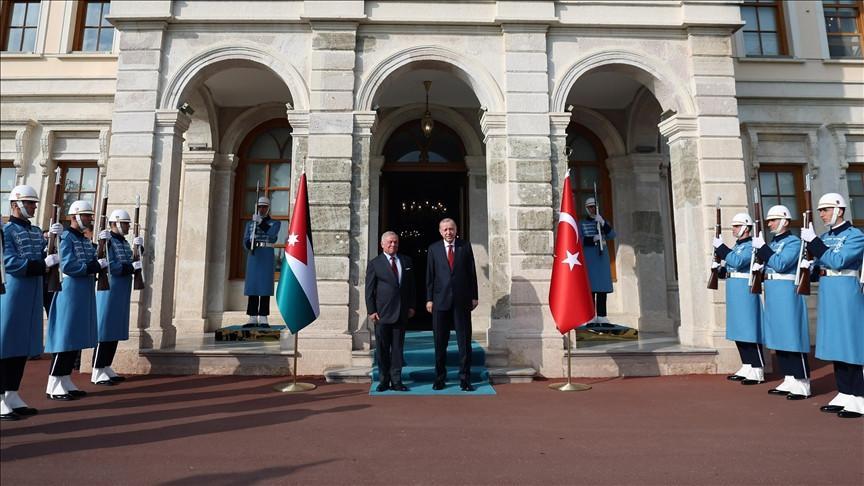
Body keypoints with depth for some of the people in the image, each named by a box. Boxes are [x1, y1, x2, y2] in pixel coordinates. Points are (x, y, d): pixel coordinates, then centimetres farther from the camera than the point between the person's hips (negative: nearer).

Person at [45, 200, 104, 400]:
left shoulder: (86, 240, 14)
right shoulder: (66, 237, -10)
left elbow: (95, 260, 8)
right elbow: (68, 266, -19)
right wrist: (96, 266, -17)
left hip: (85, 295, 8)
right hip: (70, 295, -8)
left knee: (77, 339, 11)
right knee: (65, 338, -4)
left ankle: (65, 381, 20)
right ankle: (53, 386, 5)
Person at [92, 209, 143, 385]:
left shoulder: (125, 243, 14)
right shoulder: (107, 241, -11)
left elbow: (133, 261, 11)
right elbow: (110, 266, -20)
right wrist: (132, 266, -18)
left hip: (122, 294, 8)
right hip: (109, 292, -8)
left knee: (116, 330, 12)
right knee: (104, 330, -3)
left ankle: (106, 367, 20)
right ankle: (97, 372, 3)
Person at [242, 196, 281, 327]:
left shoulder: (275, 223, 5)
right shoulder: (250, 224, 15)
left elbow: (272, 234, -17)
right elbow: (245, 241, 6)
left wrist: (260, 221, -17)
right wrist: (250, 245, -17)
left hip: (267, 257, -3)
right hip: (253, 257, 3)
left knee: (265, 287, -7)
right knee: (252, 287, 0)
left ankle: (263, 319, -3)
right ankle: (252, 319, 5)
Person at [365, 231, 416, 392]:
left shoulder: (406, 261, 10)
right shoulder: (374, 263, 0)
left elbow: (411, 285, 13)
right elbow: (369, 290, -2)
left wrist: (411, 306, 6)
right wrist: (371, 311, -7)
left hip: (401, 312, 3)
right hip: (382, 313, -3)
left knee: (398, 347, 7)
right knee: (382, 348, 6)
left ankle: (396, 380, 15)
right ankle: (384, 380, 18)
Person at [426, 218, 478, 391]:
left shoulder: (465, 246, 6)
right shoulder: (433, 249, 7)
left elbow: (472, 272, 6)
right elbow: (430, 276, 5)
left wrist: (474, 296, 3)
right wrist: (429, 299, 0)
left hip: (462, 300, 0)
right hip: (440, 300, 0)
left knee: (464, 341, 3)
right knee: (440, 343, 7)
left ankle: (465, 379, 12)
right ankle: (440, 378, 18)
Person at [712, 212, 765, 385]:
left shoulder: (751, 246, -10)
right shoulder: (736, 246, 17)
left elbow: (738, 262, -25)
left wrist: (720, 247, -19)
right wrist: (719, 269, 5)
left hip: (746, 292, -9)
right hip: (735, 293, 9)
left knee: (750, 330, -5)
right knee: (739, 332, 12)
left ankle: (757, 371, 1)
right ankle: (747, 367, 21)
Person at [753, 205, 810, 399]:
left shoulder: (793, 242, -8)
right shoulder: (772, 243, 16)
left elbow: (780, 265, -20)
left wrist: (762, 247, -16)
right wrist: (759, 268, 2)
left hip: (787, 294, -8)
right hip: (773, 296, 9)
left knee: (793, 338, -4)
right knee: (779, 339, 11)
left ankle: (802, 384, 3)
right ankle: (789, 380, 20)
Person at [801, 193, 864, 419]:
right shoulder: (824, 238, 13)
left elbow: (837, 261, -20)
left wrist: (813, 241, -21)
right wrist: (808, 266, -4)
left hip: (846, 294, -7)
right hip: (827, 295, 7)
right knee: (835, 345, 11)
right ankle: (844, 394, 20)